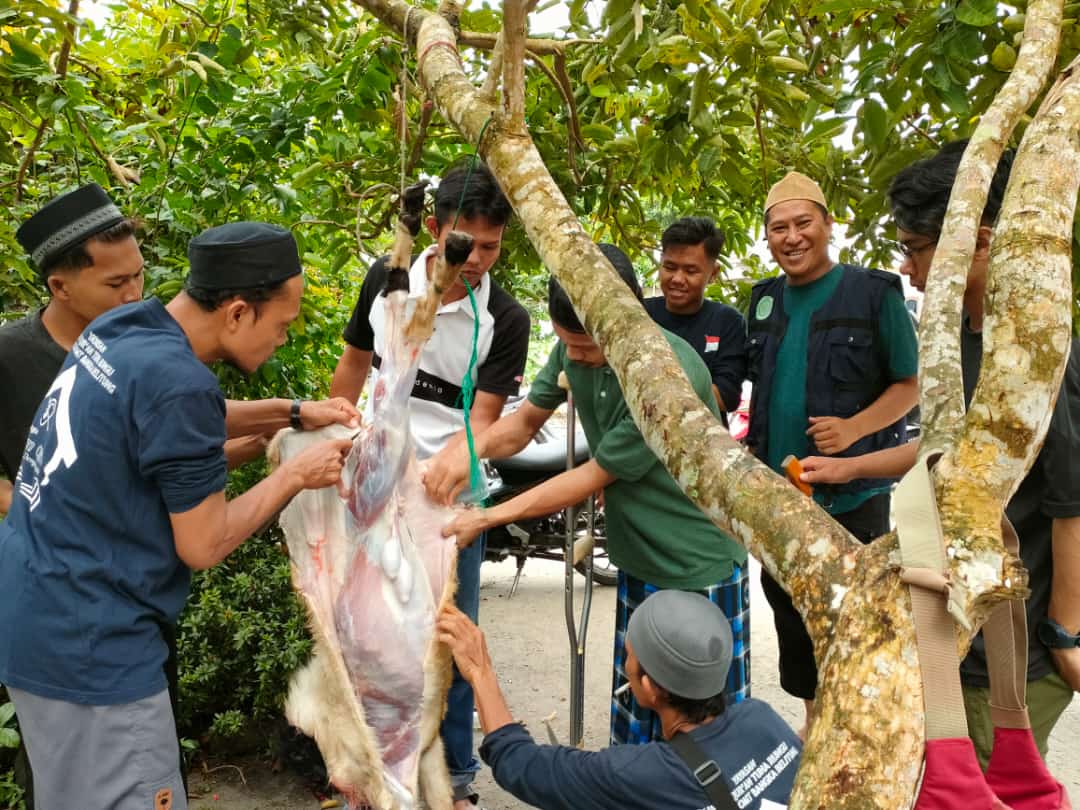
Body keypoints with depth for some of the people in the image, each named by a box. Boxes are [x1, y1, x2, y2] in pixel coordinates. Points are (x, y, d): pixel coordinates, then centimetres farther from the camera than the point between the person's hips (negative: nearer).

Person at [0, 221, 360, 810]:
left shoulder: (118, 328, 1)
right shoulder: (179, 382, -26)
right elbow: (203, 545, -17)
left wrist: (294, 413, 14)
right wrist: (297, 473, -6)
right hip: (87, 645, -9)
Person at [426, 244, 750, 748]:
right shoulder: (576, 348, -7)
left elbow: (594, 477, -21)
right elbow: (524, 422, 5)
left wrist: (487, 518, -16)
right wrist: (473, 448, -17)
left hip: (700, 567, -6)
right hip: (639, 560, 7)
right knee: (632, 716, 17)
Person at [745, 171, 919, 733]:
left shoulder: (874, 293, -7)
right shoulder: (764, 300, 7)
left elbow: (910, 385, -6)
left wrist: (855, 427, -22)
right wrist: (755, 450, 4)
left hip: (851, 494, -5)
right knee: (790, 612, 16)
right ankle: (814, 720, 34)